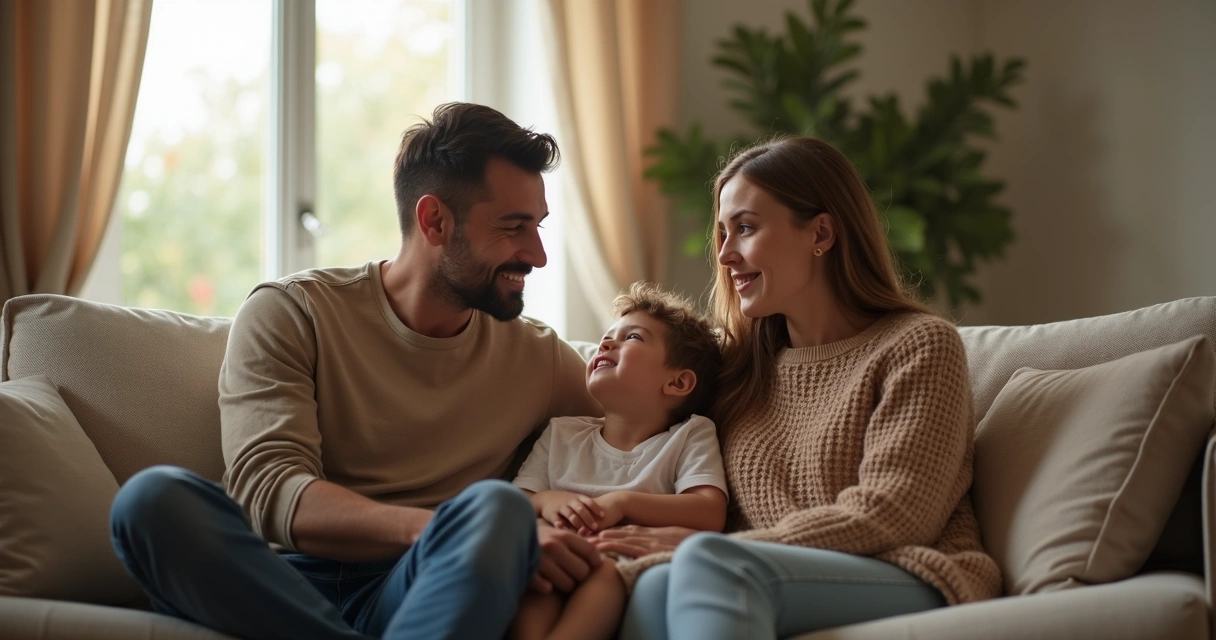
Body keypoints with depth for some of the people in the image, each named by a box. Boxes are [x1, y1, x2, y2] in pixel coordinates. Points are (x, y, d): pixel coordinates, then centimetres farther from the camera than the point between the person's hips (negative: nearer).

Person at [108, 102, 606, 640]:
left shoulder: (540, 361, 16)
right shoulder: (288, 314, 5)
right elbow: (271, 494, -9)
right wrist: (451, 533, -25)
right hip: (279, 590, -1)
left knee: (496, 505, -31)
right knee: (154, 497, -31)